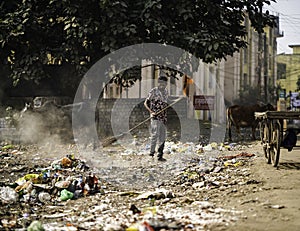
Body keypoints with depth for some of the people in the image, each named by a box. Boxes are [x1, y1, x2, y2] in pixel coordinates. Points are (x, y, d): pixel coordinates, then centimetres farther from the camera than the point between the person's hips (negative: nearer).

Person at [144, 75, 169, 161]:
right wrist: (151, 112, -19)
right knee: (155, 134, -14)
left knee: (162, 136, 7)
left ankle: (160, 155, 12)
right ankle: (152, 152, -6)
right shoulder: (153, 91, -5)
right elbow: (146, 103, -5)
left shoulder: (166, 92, 13)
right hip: (155, 116, -6)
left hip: (163, 117, 6)